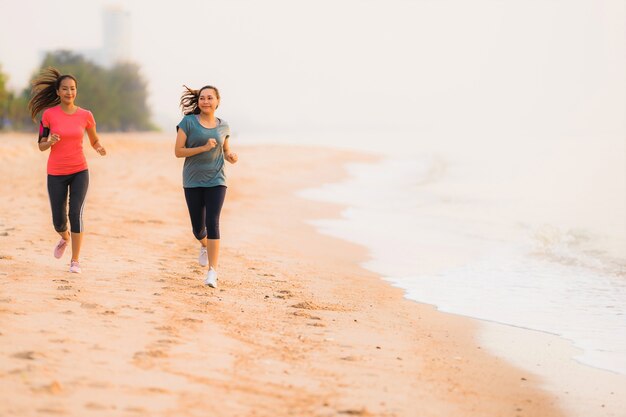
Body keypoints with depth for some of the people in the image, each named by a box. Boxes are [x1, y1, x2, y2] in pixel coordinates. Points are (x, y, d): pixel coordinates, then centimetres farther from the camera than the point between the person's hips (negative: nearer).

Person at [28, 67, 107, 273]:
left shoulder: (85, 115, -1)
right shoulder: (49, 114, -5)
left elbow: (94, 141, 13)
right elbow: (41, 145, 1)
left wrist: (99, 148, -10)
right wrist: (50, 142, -21)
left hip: (79, 171, 0)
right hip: (56, 173, 0)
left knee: (76, 214, -14)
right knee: (58, 220, 5)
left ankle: (75, 261, -5)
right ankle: (64, 238, 42)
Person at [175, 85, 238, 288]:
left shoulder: (223, 127, 6)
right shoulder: (188, 122, -3)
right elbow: (178, 151, -8)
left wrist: (231, 156, -3)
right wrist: (203, 148, -19)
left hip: (215, 181, 0)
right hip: (193, 181, 0)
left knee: (213, 223, -14)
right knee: (198, 226, 8)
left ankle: (212, 272, -16)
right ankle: (204, 245, 46)